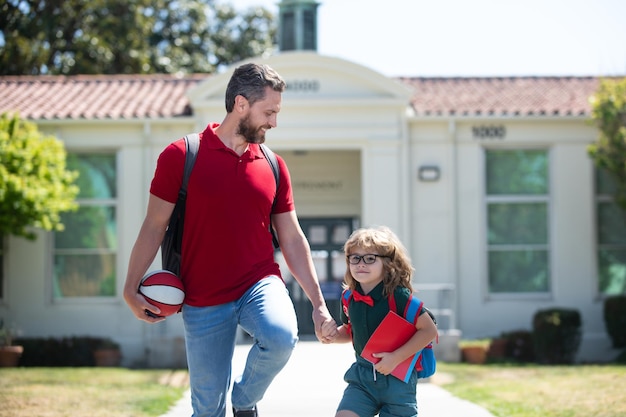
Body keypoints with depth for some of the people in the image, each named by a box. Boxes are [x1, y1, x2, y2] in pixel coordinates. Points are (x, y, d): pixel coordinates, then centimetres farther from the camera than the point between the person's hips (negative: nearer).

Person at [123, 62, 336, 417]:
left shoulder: (273, 166, 7)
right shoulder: (181, 156, -4)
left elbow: (292, 240, 10)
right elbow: (154, 227, -1)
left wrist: (318, 303, 7)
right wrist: (131, 289, -9)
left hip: (260, 284, 2)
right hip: (204, 302, -2)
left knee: (282, 337, -30)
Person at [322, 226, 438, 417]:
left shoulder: (399, 296, -15)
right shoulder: (350, 298, 1)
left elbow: (429, 330, -16)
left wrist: (396, 357, -21)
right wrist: (333, 335, -3)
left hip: (396, 378, -4)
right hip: (362, 375, 4)